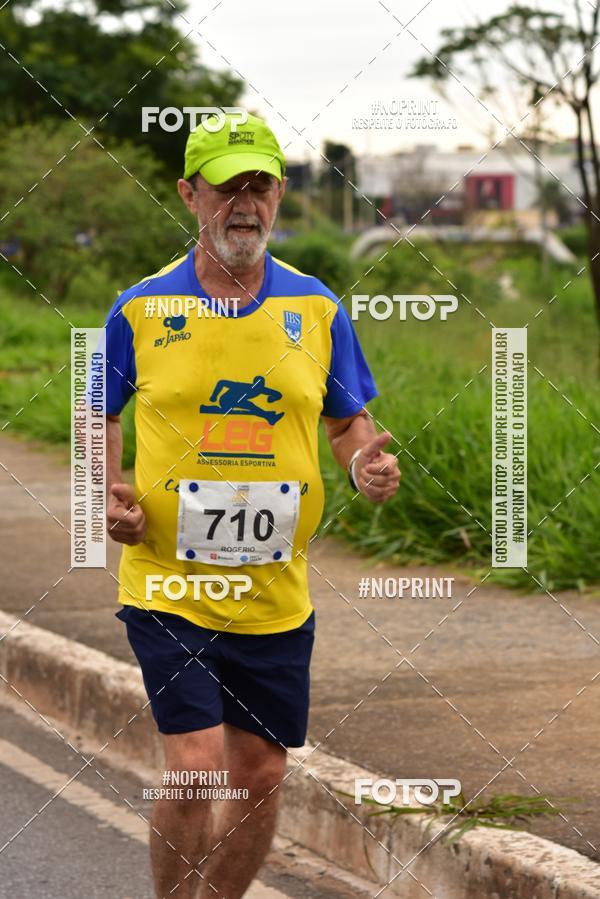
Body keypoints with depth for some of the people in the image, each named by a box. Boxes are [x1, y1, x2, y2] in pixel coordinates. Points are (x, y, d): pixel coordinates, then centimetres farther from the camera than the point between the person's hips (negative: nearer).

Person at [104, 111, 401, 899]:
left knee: (261, 776, 9)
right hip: (168, 587, -3)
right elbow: (101, 413, 12)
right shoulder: (141, 310, -2)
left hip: (275, 591, 3)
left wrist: (367, 464, -9)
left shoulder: (317, 310, 4)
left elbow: (348, 422, 14)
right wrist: (107, 496, -6)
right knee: (195, 770, -14)